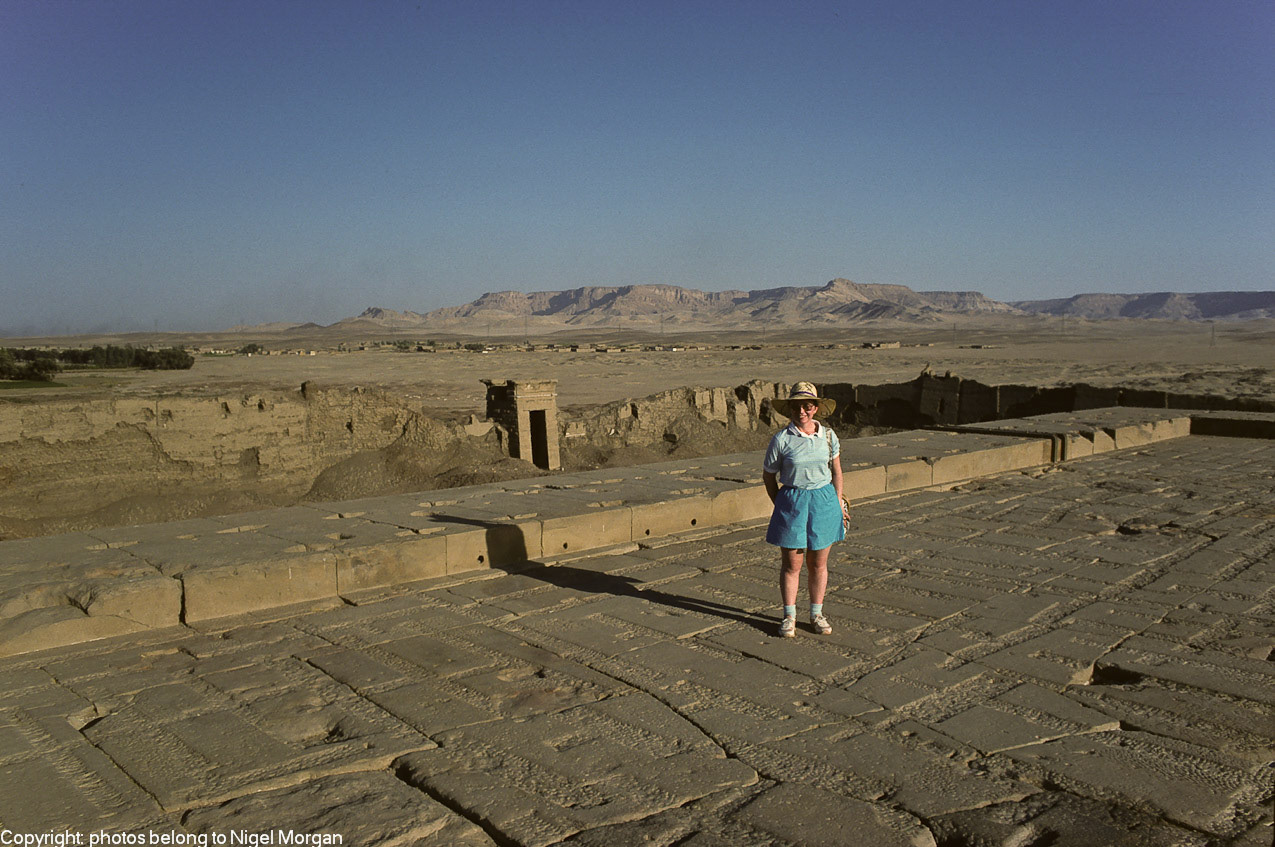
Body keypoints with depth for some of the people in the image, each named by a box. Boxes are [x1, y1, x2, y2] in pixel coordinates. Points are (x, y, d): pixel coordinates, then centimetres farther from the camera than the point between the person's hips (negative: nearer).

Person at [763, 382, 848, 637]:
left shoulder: (828, 436, 2)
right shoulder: (781, 439, -8)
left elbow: (836, 471, 14)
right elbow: (768, 475, 2)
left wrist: (838, 502, 11)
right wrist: (781, 505, 4)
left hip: (824, 502, 2)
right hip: (792, 503, -2)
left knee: (818, 563, 10)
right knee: (791, 564, 4)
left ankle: (817, 614, 25)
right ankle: (789, 616, 19)